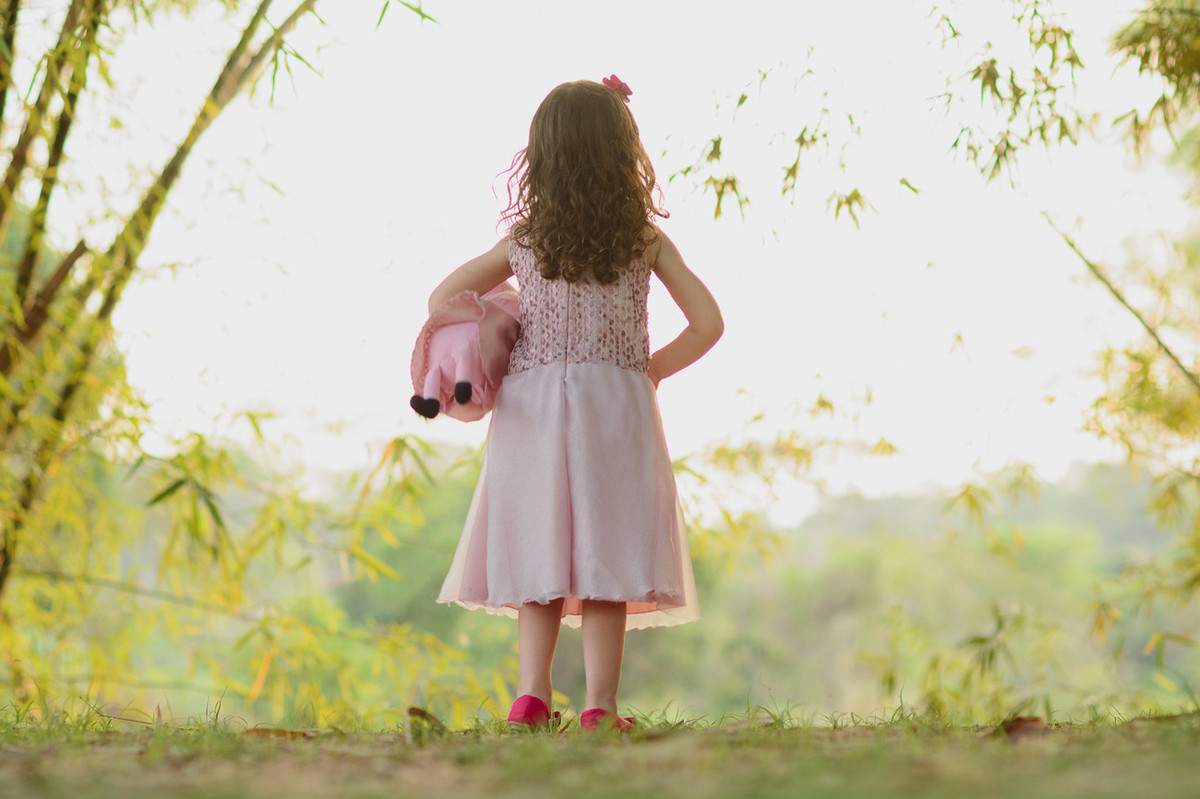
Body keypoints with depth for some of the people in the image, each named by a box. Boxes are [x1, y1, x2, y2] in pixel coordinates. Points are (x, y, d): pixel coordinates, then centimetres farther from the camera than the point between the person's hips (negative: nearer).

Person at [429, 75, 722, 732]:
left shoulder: (523, 241, 6)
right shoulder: (647, 241, 3)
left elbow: (441, 298, 14)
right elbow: (707, 324, 2)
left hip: (531, 407, 1)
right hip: (616, 406, -1)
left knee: (538, 558, 6)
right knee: (604, 557, 0)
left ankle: (531, 696, -3)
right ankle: (599, 707, -3)